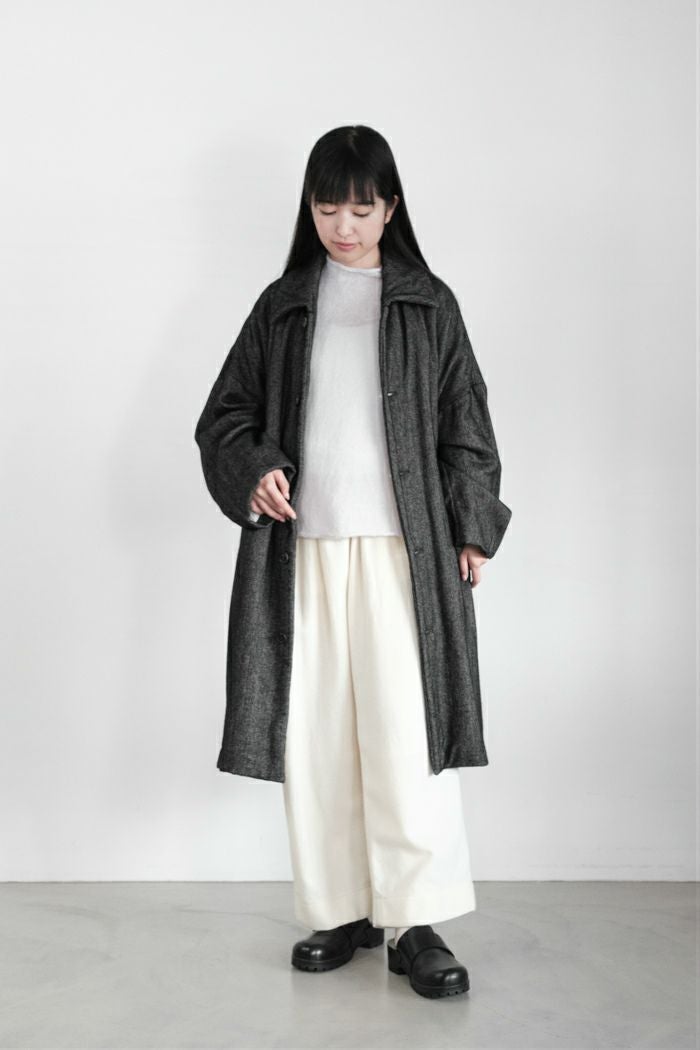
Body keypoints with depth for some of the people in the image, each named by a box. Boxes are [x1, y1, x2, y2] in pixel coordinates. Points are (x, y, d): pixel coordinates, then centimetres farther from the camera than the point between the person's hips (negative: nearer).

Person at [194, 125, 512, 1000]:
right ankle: (340, 911, 17)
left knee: (406, 731, -6)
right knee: (314, 733, 4)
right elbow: (224, 414, 13)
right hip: (304, 547, 2)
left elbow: (465, 425, 8)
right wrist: (252, 468, -8)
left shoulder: (428, 304, 8)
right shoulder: (283, 305, 12)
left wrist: (472, 531, 0)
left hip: (401, 547, -2)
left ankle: (418, 924, 4)